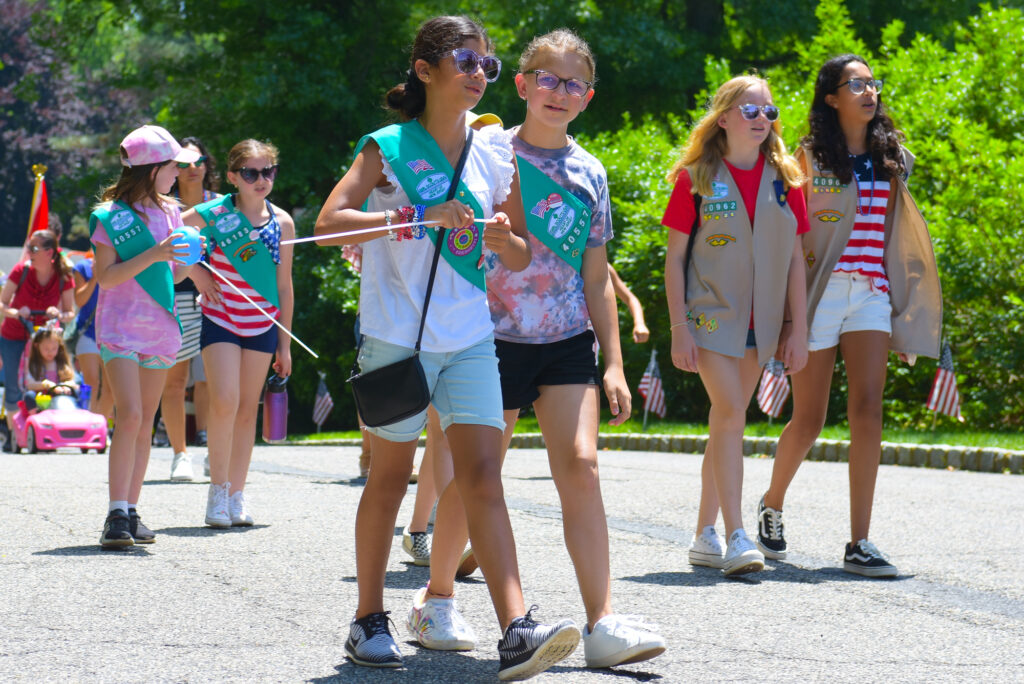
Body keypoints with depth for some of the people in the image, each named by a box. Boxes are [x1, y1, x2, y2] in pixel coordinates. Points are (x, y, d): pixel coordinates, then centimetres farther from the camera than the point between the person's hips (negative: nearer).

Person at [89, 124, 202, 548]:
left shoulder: (169, 212, 11)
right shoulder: (111, 216, -7)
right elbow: (105, 275, -12)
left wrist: (188, 260, -4)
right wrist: (151, 256, -22)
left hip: (159, 328, 6)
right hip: (120, 327, -6)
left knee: (145, 423, 6)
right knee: (130, 416, -17)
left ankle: (131, 512, 10)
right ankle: (117, 515, -18)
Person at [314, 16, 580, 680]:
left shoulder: (494, 155, 8)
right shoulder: (388, 147, -4)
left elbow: (522, 257, 13)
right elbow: (329, 222, -15)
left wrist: (503, 239, -10)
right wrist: (417, 217, -23)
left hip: (470, 338, 3)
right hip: (395, 337, -3)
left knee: (482, 475, -9)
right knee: (391, 476, 7)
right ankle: (369, 619, 21)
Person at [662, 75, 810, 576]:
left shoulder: (783, 179, 6)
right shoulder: (696, 178, -3)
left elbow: (795, 258, 9)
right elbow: (674, 257, -3)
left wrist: (797, 328, 4)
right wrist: (679, 328, -9)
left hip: (759, 322, 4)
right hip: (709, 314, -4)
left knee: (726, 421, 10)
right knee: (730, 414, -17)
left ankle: (705, 535, 18)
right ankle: (737, 538, -20)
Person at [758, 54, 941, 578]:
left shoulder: (889, 157, 14)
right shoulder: (810, 156, 0)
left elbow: (896, 234, 17)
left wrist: (906, 310, 13)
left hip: (872, 294, 3)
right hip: (819, 293, -3)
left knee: (867, 411, -10)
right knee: (808, 420, 0)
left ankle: (859, 544, -11)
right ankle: (772, 504, 29)